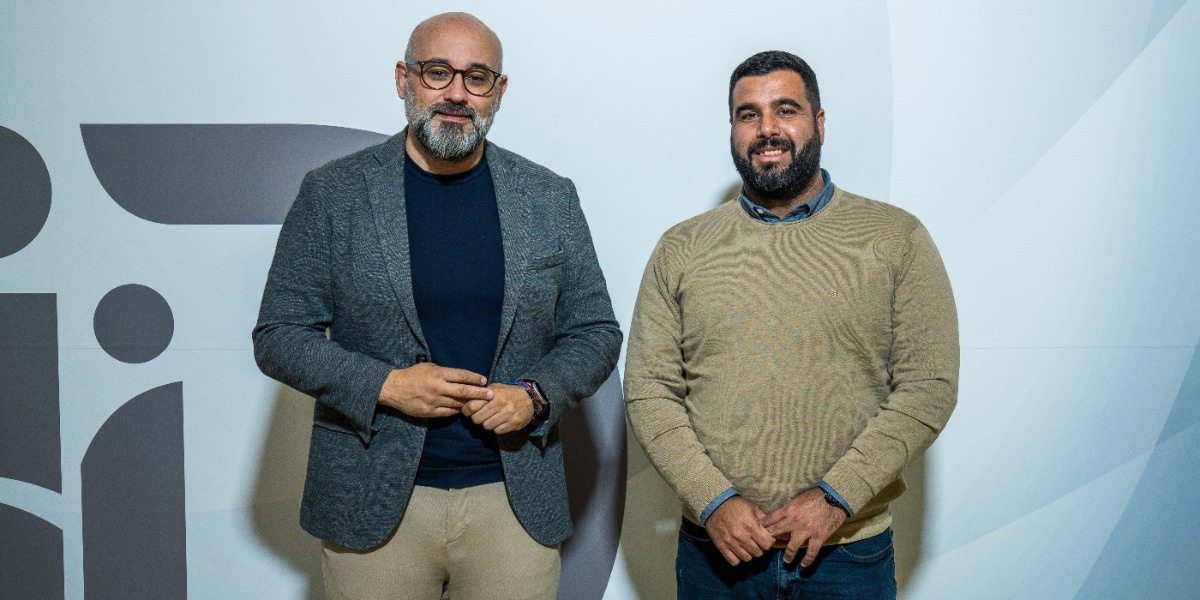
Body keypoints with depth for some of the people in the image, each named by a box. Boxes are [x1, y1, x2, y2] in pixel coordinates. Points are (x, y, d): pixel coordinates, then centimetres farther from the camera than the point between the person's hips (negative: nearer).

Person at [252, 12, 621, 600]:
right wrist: (382, 386, -14)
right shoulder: (331, 193, -1)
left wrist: (536, 397, -10)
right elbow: (278, 336, 0)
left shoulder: (550, 198, 4)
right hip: (372, 504, -1)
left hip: (517, 501, 2)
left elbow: (595, 331, 8)